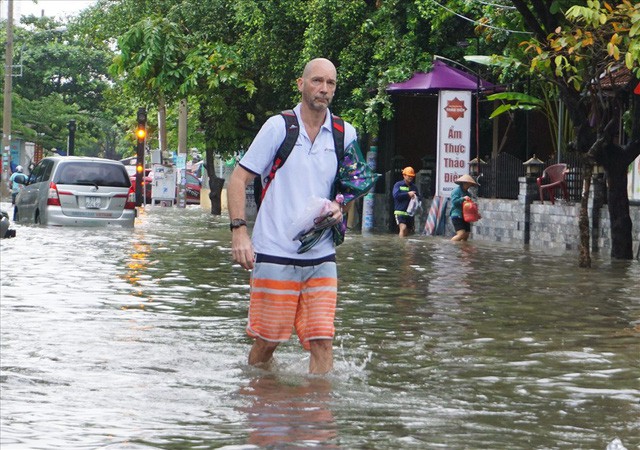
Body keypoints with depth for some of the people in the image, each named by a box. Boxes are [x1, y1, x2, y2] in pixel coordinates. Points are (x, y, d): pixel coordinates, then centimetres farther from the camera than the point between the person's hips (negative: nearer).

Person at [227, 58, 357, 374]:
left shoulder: (346, 135, 9)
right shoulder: (278, 127, -1)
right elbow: (238, 179, 0)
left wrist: (339, 207, 0)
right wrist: (239, 230, -11)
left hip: (321, 256, 3)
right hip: (275, 253, -3)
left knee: (322, 340, -6)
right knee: (267, 340, 3)